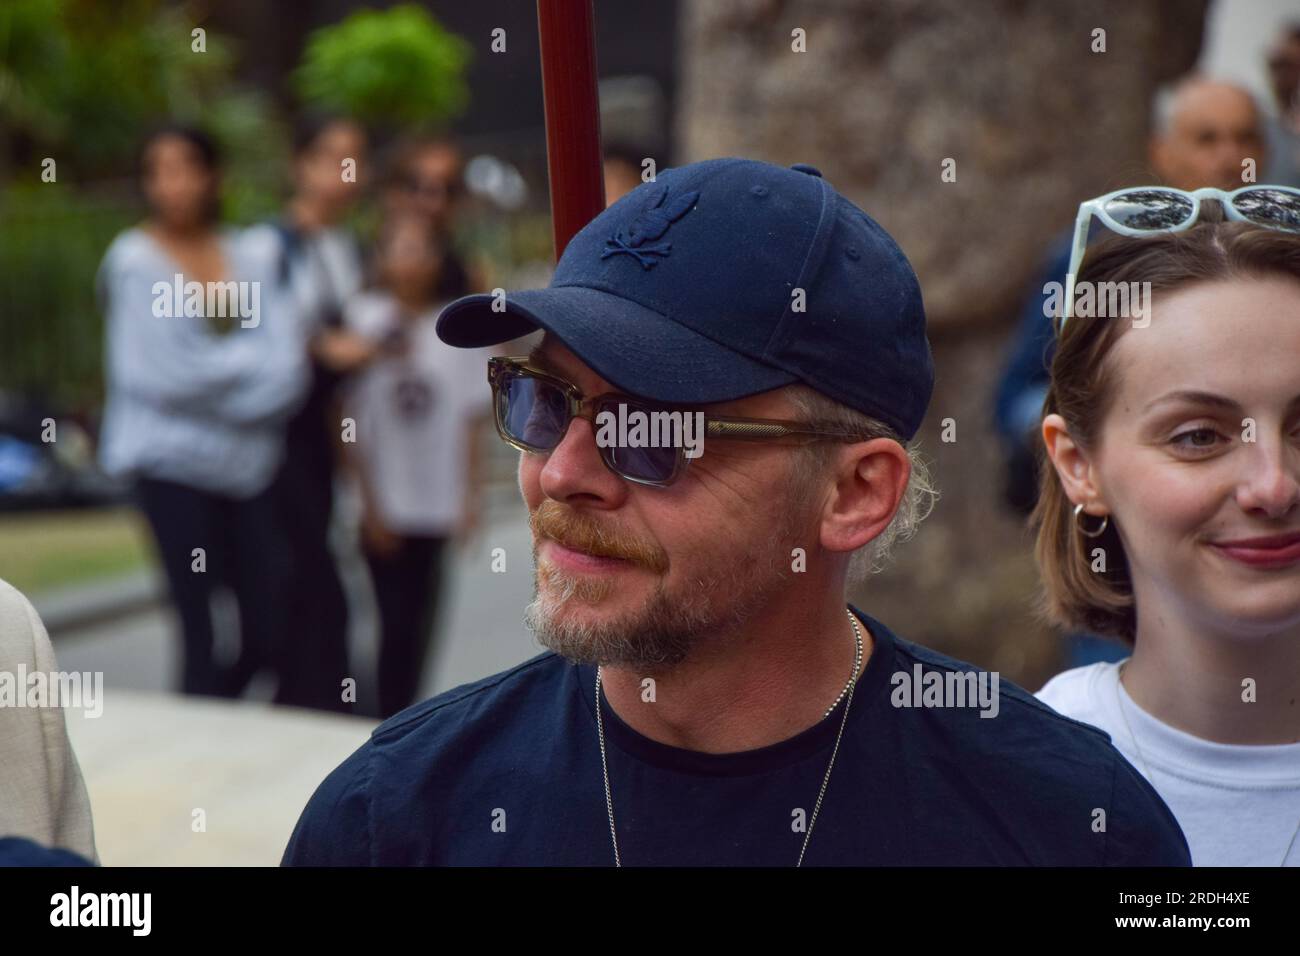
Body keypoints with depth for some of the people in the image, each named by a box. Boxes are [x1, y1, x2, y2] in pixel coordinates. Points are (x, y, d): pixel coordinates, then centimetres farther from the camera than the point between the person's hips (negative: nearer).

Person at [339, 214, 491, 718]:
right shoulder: (362, 318, -4)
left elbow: (469, 421, 7)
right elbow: (349, 420, -4)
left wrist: (469, 497, 1)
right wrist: (371, 503, -7)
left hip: (437, 503, 2)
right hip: (385, 506, -2)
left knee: (420, 622, 7)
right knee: (398, 623, -4)